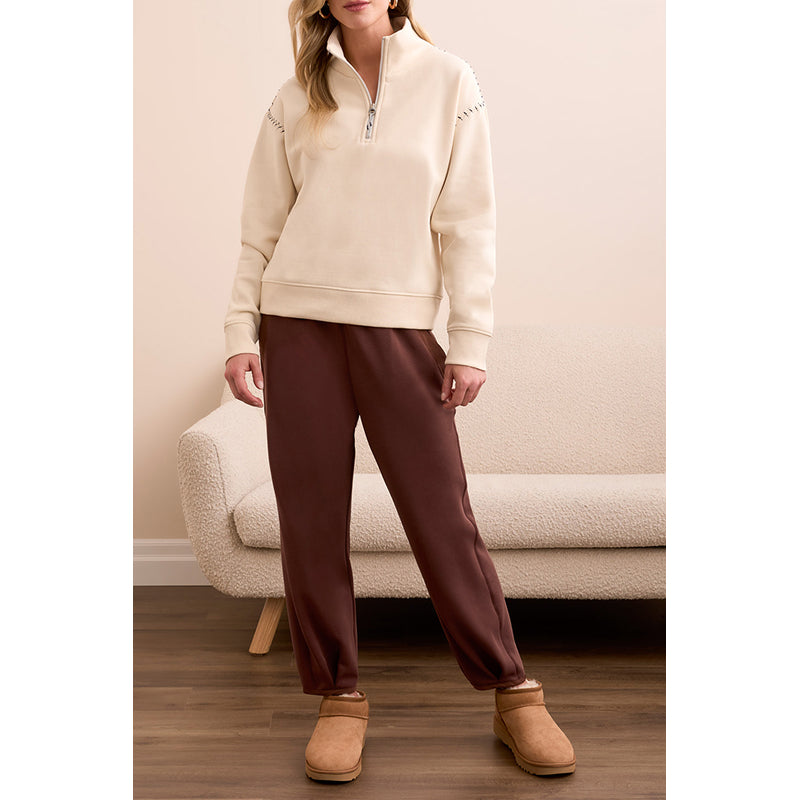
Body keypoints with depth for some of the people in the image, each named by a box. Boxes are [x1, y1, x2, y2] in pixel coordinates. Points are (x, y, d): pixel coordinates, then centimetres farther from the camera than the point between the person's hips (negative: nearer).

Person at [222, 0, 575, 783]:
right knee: (311, 519, 2)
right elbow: (261, 228, 11)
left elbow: (468, 220, 2)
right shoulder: (296, 99, 10)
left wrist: (471, 339, -4)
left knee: (442, 513, -2)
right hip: (299, 325, 2)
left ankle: (512, 692, 12)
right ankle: (339, 696, 15)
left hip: (400, 327, -2)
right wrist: (241, 330, 3)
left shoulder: (448, 82, 5)